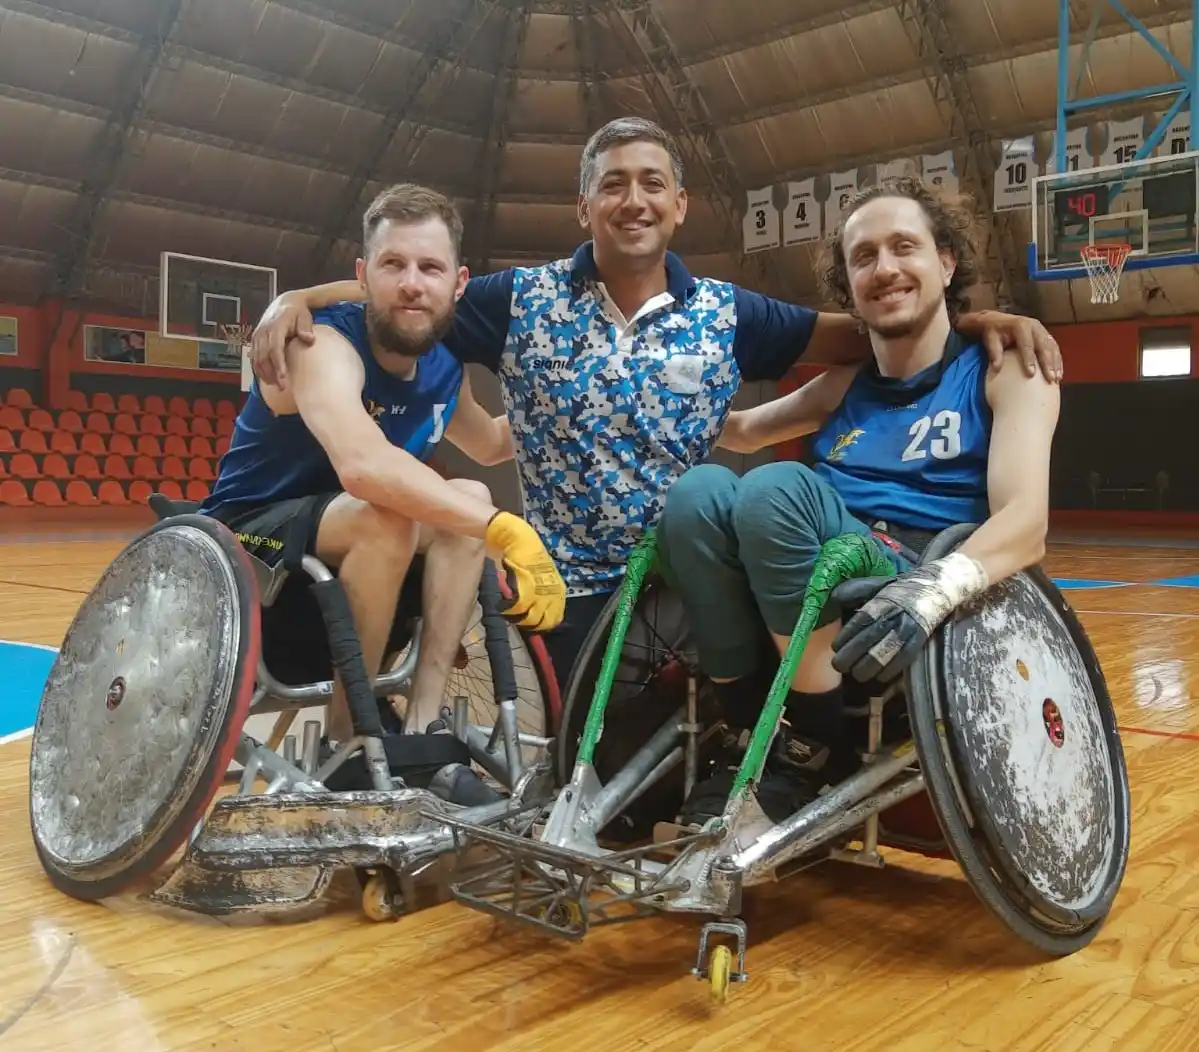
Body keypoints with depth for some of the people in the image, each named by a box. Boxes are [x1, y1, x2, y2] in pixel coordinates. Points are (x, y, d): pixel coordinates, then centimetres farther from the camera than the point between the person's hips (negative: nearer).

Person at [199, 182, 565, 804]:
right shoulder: (326, 344, -23)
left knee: (467, 501, -15)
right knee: (385, 517, -34)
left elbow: (489, 445, 23)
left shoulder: (443, 370, 0)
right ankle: (346, 742, -19)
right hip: (245, 548, -7)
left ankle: (423, 726, -16)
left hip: (347, 561, 7)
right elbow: (363, 465, -45)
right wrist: (505, 529, -47)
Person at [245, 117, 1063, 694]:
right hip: (570, 594, -1)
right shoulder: (522, 302, -4)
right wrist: (293, 303, -19)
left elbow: (861, 335, 1)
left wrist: (977, 322, -13)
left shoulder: (728, 316, -1)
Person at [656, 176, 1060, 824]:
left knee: (776, 489, -29)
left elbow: (1025, 521, -12)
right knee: (699, 491, -22)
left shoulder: (1006, 371, 4)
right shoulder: (842, 387, 19)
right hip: (817, 610, 4)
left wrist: (941, 584, -33)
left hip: (934, 617, -4)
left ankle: (814, 747, -16)